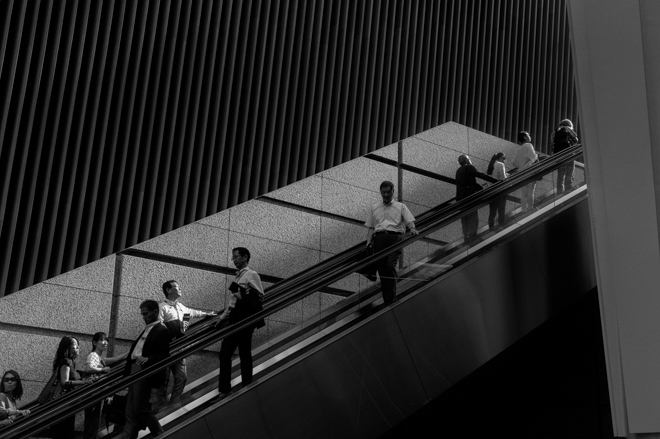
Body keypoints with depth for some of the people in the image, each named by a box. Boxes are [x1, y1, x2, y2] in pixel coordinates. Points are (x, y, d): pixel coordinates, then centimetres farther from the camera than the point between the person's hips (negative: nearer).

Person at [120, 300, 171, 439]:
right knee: (131, 411, 8)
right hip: (136, 372, 9)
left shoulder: (162, 331, -9)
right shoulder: (147, 329, 20)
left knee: (143, 409, -6)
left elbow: (164, 356, -16)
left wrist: (148, 359, -31)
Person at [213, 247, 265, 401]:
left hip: (245, 318, -8)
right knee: (224, 354, 3)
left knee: (244, 355, -3)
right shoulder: (237, 277, 21)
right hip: (234, 318, 8)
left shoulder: (251, 275, -4)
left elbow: (260, 297, -11)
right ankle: (224, 390, 7)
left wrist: (244, 297, -18)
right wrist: (223, 318, 19)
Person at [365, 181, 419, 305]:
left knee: (390, 266, -21)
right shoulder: (374, 208, 25)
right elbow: (370, 227, 20)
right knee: (381, 269, -3)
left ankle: (391, 299, -22)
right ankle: (386, 300, 0)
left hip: (395, 236, -3)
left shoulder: (401, 207, 18)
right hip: (379, 237, 3)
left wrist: (412, 228, -17)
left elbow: (409, 220, 5)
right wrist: (369, 241, 5)